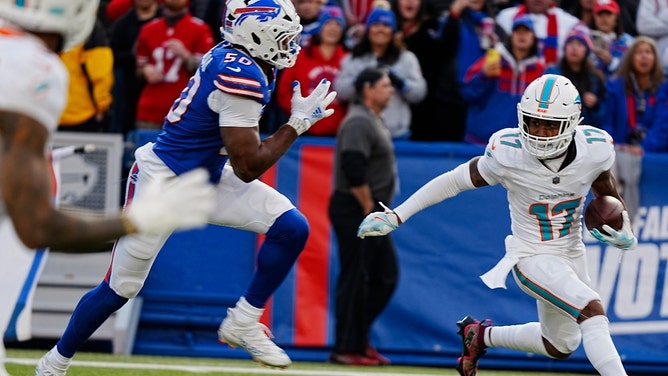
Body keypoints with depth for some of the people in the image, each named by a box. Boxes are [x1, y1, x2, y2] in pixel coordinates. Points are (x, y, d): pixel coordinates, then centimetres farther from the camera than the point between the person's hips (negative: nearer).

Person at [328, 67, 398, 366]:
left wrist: (375, 209, 15)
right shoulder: (359, 122, -15)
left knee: (386, 275, 11)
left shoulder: (374, 121, 18)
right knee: (355, 279, -7)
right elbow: (354, 170, -24)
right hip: (354, 211, -10)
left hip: (371, 213, 10)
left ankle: (358, 339, 17)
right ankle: (347, 350, -2)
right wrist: (368, 208, -19)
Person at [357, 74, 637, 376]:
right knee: (592, 311, -28)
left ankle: (481, 336, 43)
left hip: (572, 253, 6)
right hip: (532, 257, -5)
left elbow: (609, 197, 5)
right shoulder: (508, 154, -25)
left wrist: (625, 235, -12)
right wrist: (395, 216, -12)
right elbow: (454, 181, -13)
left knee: (560, 347, 22)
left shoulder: (595, 150, -16)